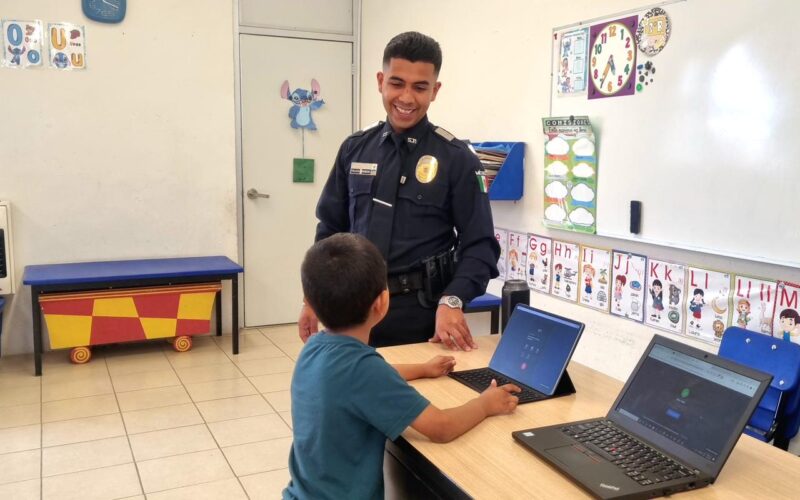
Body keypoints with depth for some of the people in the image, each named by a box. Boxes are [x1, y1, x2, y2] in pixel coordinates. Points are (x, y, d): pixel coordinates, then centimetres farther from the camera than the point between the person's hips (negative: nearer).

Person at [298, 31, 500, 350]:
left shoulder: (456, 158, -7)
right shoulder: (355, 149, 4)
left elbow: (479, 245, -9)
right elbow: (331, 229, 10)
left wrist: (451, 302, -23)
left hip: (421, 313, -3)